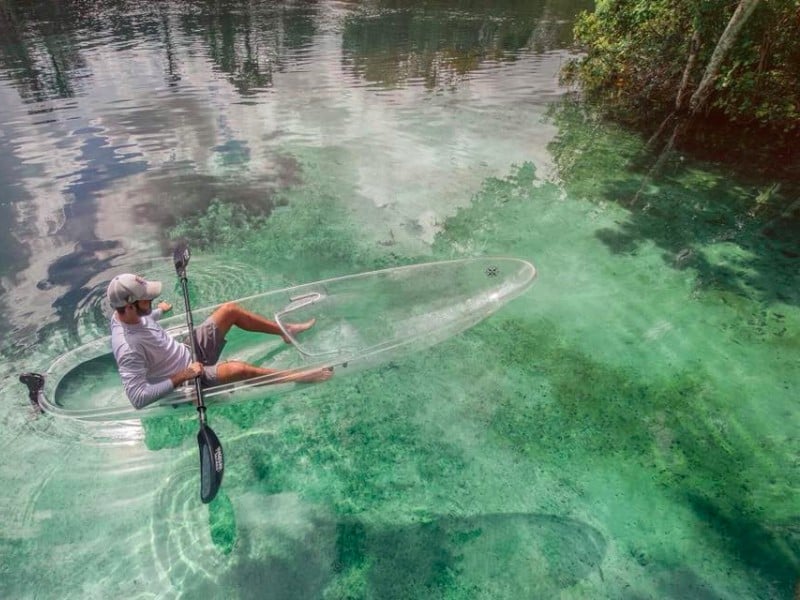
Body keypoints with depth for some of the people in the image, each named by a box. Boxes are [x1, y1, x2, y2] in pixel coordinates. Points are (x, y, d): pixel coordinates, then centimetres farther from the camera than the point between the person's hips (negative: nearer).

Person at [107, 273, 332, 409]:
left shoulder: (126, 313, -8)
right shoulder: (129, 349, -34)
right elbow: (137, 398, -35)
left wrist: (159, 311, 27)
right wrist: (181, 377, -34)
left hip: (190, 352, 9)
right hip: (185, 381, -9)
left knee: (230, 309, 3)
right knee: (239, 369, -35)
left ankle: (285, 330, 15)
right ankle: (297, 377, -16)